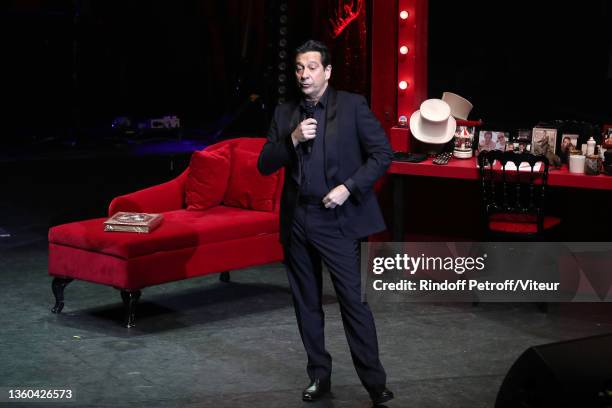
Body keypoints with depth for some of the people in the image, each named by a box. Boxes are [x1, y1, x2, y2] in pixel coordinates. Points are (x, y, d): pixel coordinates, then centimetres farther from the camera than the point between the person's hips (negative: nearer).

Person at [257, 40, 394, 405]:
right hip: (297, 222, 5)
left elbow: (383, 154, -6)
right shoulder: (285, 114, 8)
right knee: (307, 304, 12)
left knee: (354, 301, -6)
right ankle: (319, 376, 25)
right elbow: (264, 166, 5)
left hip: (337, 220, -5)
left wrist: (348, 187, -16)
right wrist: (292, 139, -12)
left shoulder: (352, 106, -3)